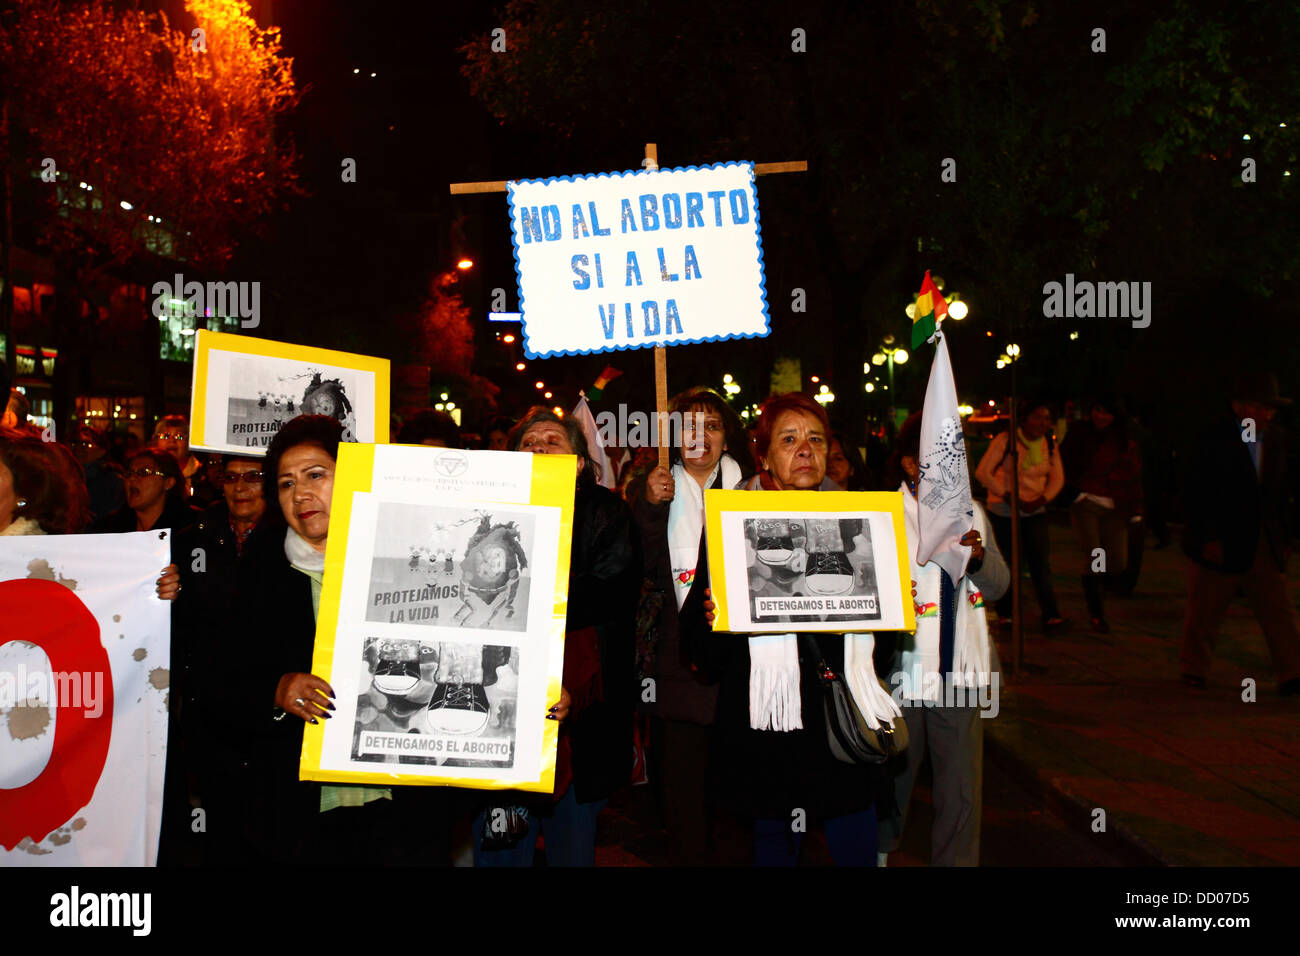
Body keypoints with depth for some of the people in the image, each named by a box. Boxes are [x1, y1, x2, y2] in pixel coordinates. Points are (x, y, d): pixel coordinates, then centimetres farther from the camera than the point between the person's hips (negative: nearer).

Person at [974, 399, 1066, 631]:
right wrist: (1009, 497, -17)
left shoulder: (1049, 444, 2)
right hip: (1003, 511, -3)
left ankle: (1051, 615, -9)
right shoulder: (1005, 441, -12)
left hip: (1035, 511, 3)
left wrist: (1042, 500, -10)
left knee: (1041, 560, -8)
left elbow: (1058, 478, 7)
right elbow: (982, 473, -14)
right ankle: (1004, 614, 20)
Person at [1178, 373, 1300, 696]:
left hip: (1263, 547, 5)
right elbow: (1195, 493, -14)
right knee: (1204, 613, 6)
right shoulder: (1212, 438, -12)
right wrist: (1208, 539, -17)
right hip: (1219, 545, -5)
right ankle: (1195, 670, 21)